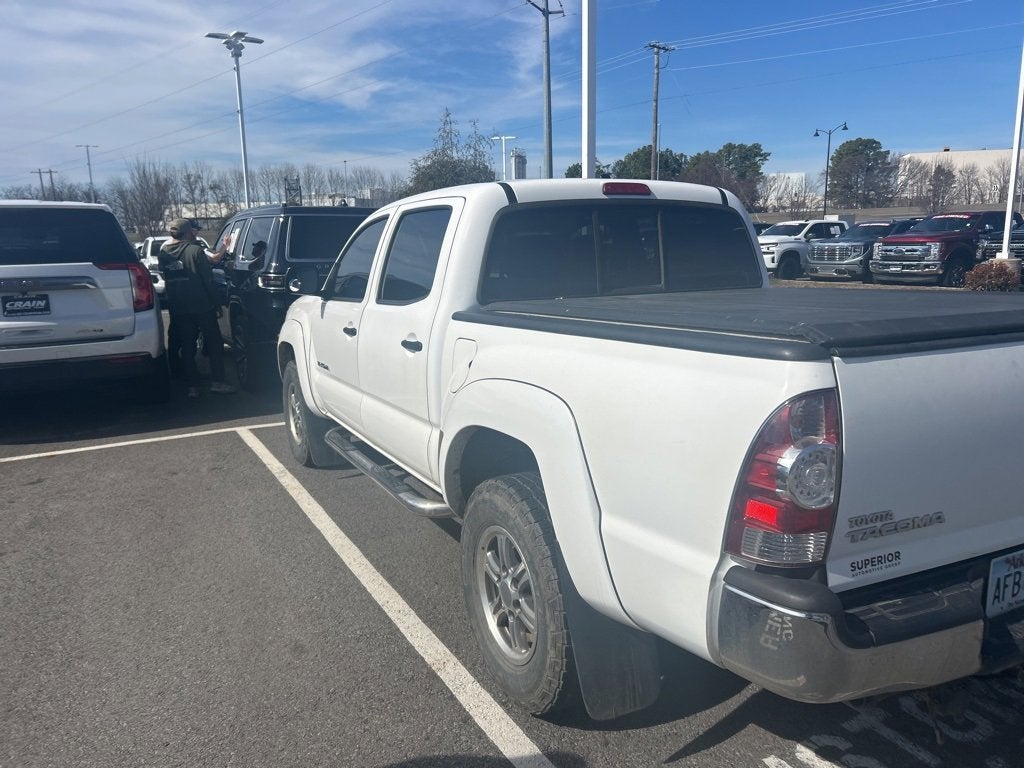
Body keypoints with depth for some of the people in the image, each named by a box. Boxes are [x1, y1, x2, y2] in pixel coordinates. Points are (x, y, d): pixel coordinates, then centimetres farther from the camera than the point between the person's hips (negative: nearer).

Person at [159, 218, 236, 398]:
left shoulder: (164, 252, 3)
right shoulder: (195, 250, -12)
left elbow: (165, 277, 12)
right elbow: (207, 279, -11)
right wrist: (216, 302, -3)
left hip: (177, 308, 5)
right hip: (201, 306, -5)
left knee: (187, 346, 10)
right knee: (214, 343, 5)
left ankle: (192, 386, 9)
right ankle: (217, 382, 2)